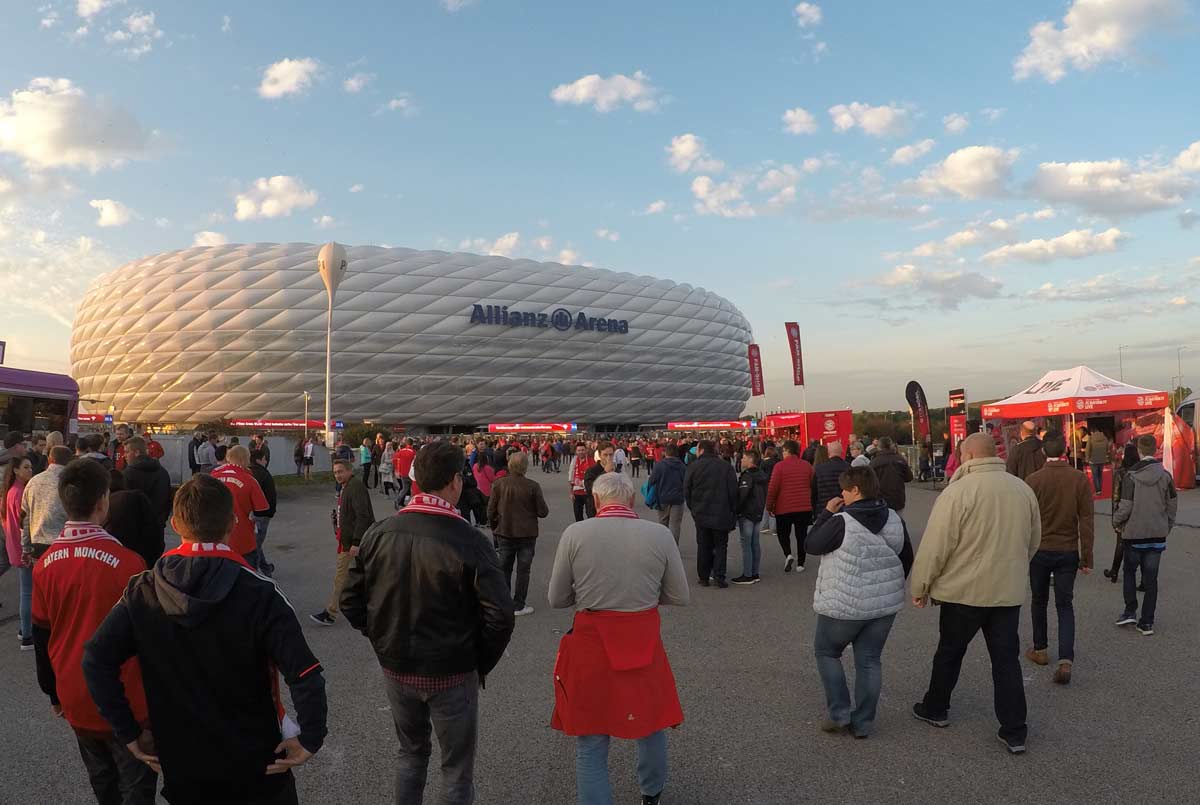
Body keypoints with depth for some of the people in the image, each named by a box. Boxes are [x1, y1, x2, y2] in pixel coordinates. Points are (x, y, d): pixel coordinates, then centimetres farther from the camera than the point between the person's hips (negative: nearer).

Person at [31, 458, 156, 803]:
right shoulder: (127, 561, -22)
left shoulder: (45, 564, -5)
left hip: (76, 700, 6)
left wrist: (54, 693, 20)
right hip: (124, 701, -5)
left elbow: (42, 638, 6)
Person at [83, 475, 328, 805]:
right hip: (257, 765, -2)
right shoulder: (260, 594, -20)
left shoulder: (142, 593, -9)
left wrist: (129, 734, 0)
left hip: (181, 766, 2)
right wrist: (309, 742, -13)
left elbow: (96, 660, -8)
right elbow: (306, 676, -26)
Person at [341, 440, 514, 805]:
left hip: (396, 670, 4)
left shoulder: (380, 533, -7)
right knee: (456, 768, 14)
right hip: (451, 675, -4)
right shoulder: (468, 541, -20)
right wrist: (481, 664, -5)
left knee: (411, 753, 26)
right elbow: (500, 616, -22)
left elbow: (351, 601, 0)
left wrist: (384, 641, 11)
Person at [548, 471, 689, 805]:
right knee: (651, 725, 26)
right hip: (644, 643, 2)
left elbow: (556, 599, -2)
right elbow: (679, 597, 0)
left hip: (591, 645, -2)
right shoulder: (660, 534, -8)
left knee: (591, 743, 12)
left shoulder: (575, 534, -10)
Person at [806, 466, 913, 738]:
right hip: (885, 604, 6)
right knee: (870, 660, 12)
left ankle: (839, 714, 11)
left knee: (826, 652, 14)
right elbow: (907, 559, 11)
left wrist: (826, 513, -2)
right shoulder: (895, 520, 1)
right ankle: (863, 723, 16)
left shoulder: (841, 522, -20)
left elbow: (813, 545, -7)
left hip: (844, 605, -5)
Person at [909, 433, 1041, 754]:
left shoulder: (958, 492, -18)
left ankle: (935, 708, 31)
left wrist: (920, 587, -4)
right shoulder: (1023, 489, 2)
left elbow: (935, 547, -16)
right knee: (1007, 659, 11)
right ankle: (1014, 731, 13)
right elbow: (1034, 541, 14)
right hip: (1009, 591, 4)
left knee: (949, 652, 14)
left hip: (964, 591, -4)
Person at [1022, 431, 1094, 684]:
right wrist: (1087, 557, 2)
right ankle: (1066, 661, -5)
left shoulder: (1033, 480, -10)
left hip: (1040, 550, -1)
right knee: (1065, 605, 8)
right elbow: (1087, 520, -5)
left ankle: (1040, 650, 29)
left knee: (1039, 601, 17)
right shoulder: (1079, 479, -7)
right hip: (1068, 551, 1)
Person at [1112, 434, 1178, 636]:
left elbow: (1124, 508, -13)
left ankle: (1130, 611, 10)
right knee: (1151, 577, 8)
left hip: (1134, 533, -2)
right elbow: (1172, 506, 4)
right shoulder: (1165, 476, -4)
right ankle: (1147, 622, 11)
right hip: (1157, 534, 3)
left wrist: (1116, 522, 6)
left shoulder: (1131, 477, -14)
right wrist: (1167, 527, 19)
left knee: (1130, 571, 18)